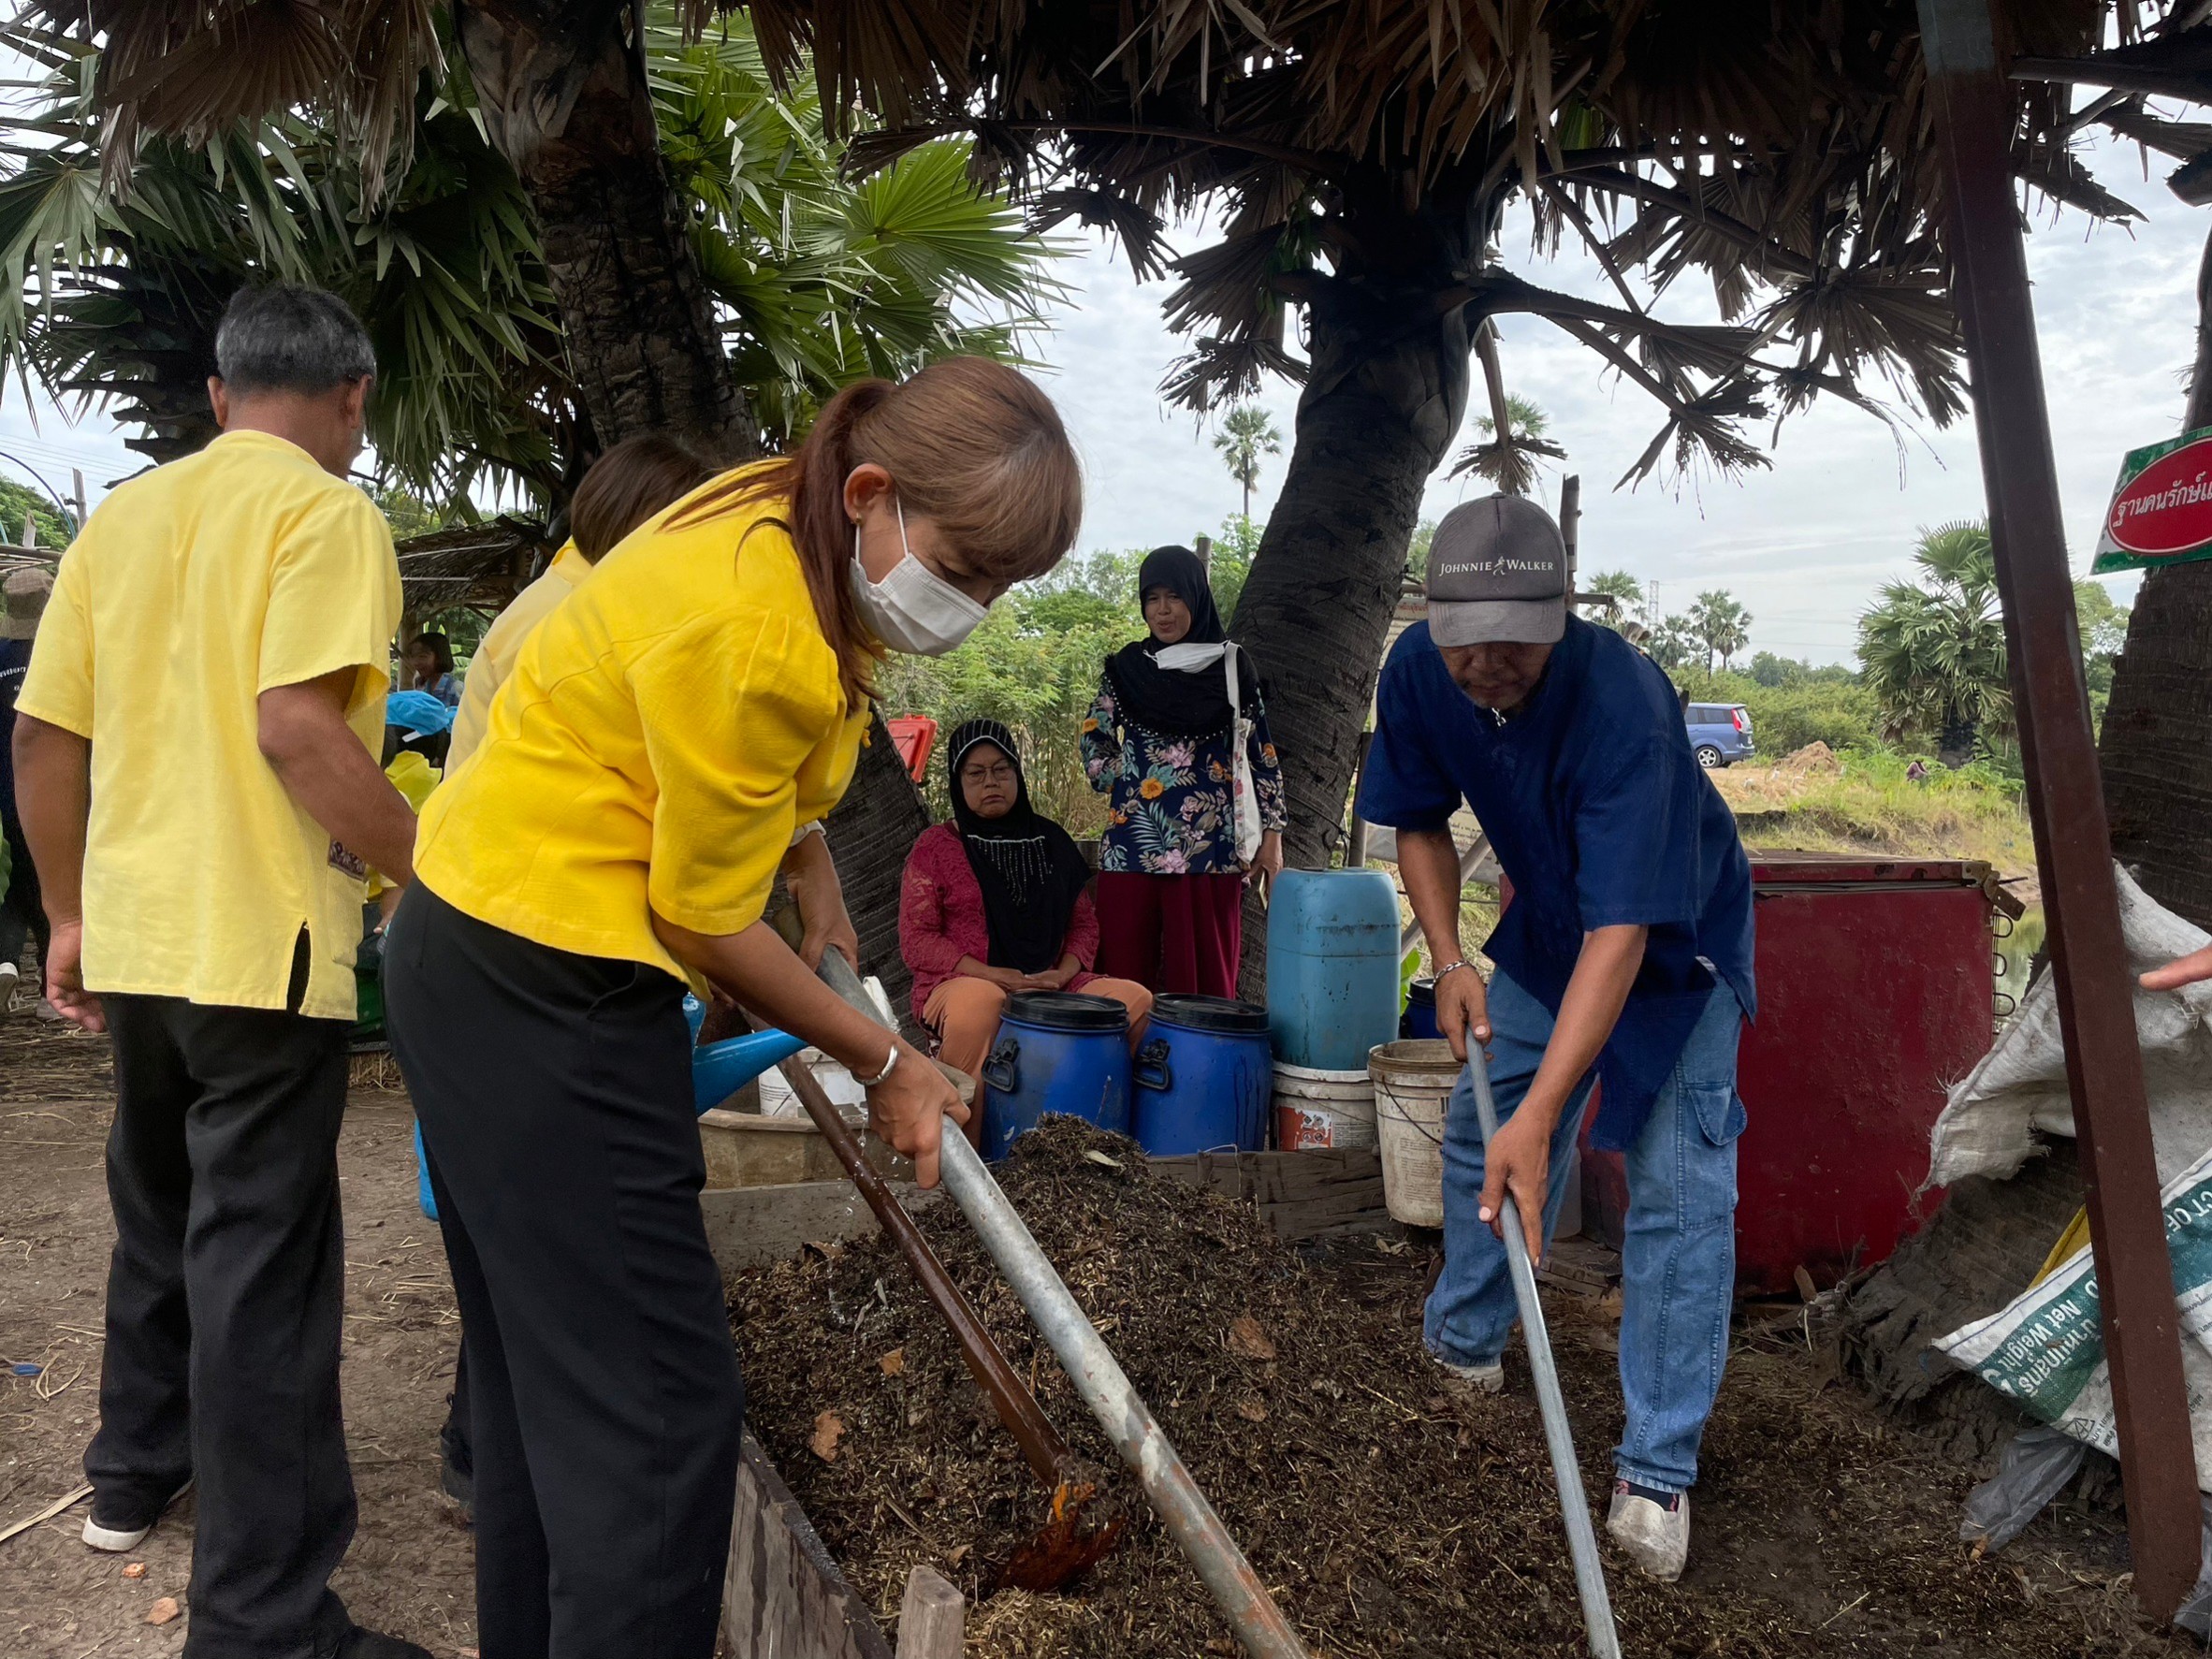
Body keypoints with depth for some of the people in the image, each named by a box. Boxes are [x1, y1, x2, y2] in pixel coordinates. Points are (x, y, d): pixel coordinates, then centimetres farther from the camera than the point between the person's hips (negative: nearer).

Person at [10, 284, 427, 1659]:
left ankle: (138, 1468, 42)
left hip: (136, 937, 8)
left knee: (162, 1210, 24)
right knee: (262, 1262, -2)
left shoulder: (122, 516, 13)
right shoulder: (327, 512, -8)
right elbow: (295, 725, -22)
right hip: (263, 942, -7)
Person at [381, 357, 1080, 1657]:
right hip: (545, 994, -10)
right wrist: (887, 1065, -6)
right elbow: (705, 918, -16)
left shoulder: (790, 518, 0)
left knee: (543, 1375, 21)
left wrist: (795, 830, 12)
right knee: (660, 1409, -5)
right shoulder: (756, 634, -27)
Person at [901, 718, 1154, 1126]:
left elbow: (1084, 923, 17)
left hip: (1051, 986, 4)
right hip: (960, 983, -4)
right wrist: (997, 976, -15)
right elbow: (916, 940, -4)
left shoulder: (1049, 840, 16)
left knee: (1136, 999, -19)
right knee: (979, 1003, -41)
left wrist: (1062, 974, -6)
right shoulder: (936, 846, 3)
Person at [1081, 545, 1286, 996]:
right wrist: (1121, 786, 5)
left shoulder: (1231, 667, 4)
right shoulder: (1126, 667, 9)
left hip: (1210, 848, -2)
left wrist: (1271, 838, 0)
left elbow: (1261, 754, 5)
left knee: (1205, 977, -1)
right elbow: (1094, 740, 18)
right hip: (1131, 846, 2)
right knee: (1125, 978, 1)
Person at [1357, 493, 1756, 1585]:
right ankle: (1463, 1344, 35)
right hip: (1545, 925, 5)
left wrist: (1541, 1116, -47)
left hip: (1676, 940, -5)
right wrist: (1449, 961, -16)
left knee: (1678, 1188, -10)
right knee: (1479, 1127, 10)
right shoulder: (1418, 672, -21)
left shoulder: (1623, 704, -39)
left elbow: (1621, 934, -43)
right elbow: (1420, 821, -3)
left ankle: (1657, 1472, 1)